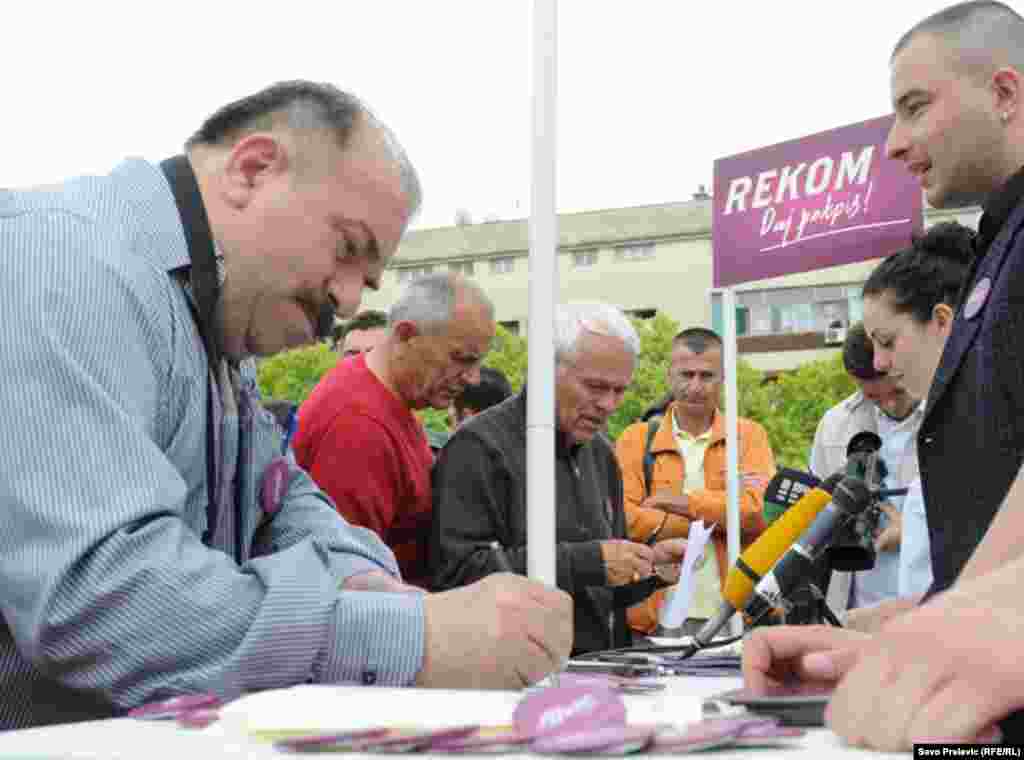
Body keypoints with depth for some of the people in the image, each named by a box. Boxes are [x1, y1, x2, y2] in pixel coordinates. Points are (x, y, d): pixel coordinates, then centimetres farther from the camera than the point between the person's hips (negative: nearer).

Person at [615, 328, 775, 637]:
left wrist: (682, 502, -9)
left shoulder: (749, 435, 7)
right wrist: (713, 521, -10)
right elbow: (622, 518, -9)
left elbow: (760, 509, -9)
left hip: (735, 617, 1)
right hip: (659, 619, 0)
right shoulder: (636, 439, 6)